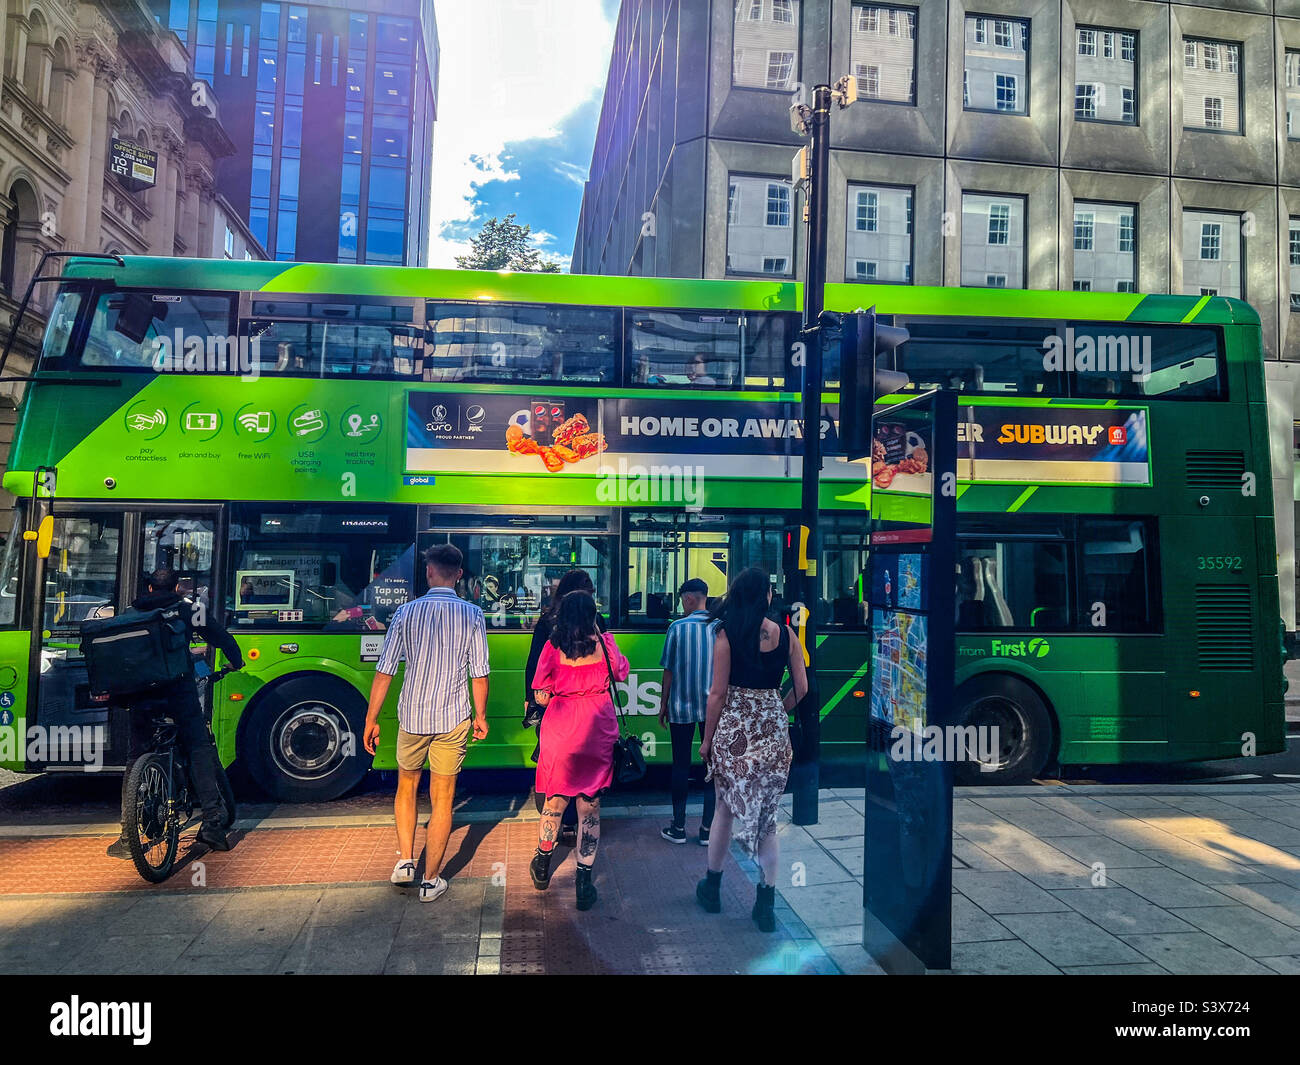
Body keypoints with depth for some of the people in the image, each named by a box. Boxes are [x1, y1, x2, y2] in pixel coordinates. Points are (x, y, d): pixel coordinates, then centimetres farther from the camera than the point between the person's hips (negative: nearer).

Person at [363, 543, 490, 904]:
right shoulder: (472, 615, -5)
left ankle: (405, 861, 24)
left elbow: (385, 671, -4)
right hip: (453, 719, -1)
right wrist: (480, 715, 11)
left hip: (412, 717, 1)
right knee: (442, 800, 9)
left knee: (407, 787, 25)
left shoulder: (406, 612, -4)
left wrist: (371, 719, 5)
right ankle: (430, 881, 17)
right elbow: (479, 673, -3)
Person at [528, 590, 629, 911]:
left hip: (561, 728, 1)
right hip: (598, 729, -1)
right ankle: (584, 882, 11)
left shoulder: (553, 646, -5)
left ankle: (542, 866, 37)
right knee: (590, 806, 7)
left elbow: (541, 693, -2)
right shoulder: (604, 643, -6)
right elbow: (622, 672, 12)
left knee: (555, 799, 19)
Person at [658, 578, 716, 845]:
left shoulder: (678, 627, -6)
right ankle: (707, 828, 11)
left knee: (681, 765, 7)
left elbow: (669, 670, -3)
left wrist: (663, 704, 7)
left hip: (681, 707, -1)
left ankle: (678, 828, 14)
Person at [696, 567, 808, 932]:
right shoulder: (787, 635, -2)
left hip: (733, 727, -2)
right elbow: (802, 689, 1)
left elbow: (718, 693, -9)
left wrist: (707, 739, 1)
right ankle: (767, 904, 13)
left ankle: (712, 888, 30)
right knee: (767, 813, 11)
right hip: (774, 732, 2)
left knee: (725, 808, 15)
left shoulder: (727, 635, -10)